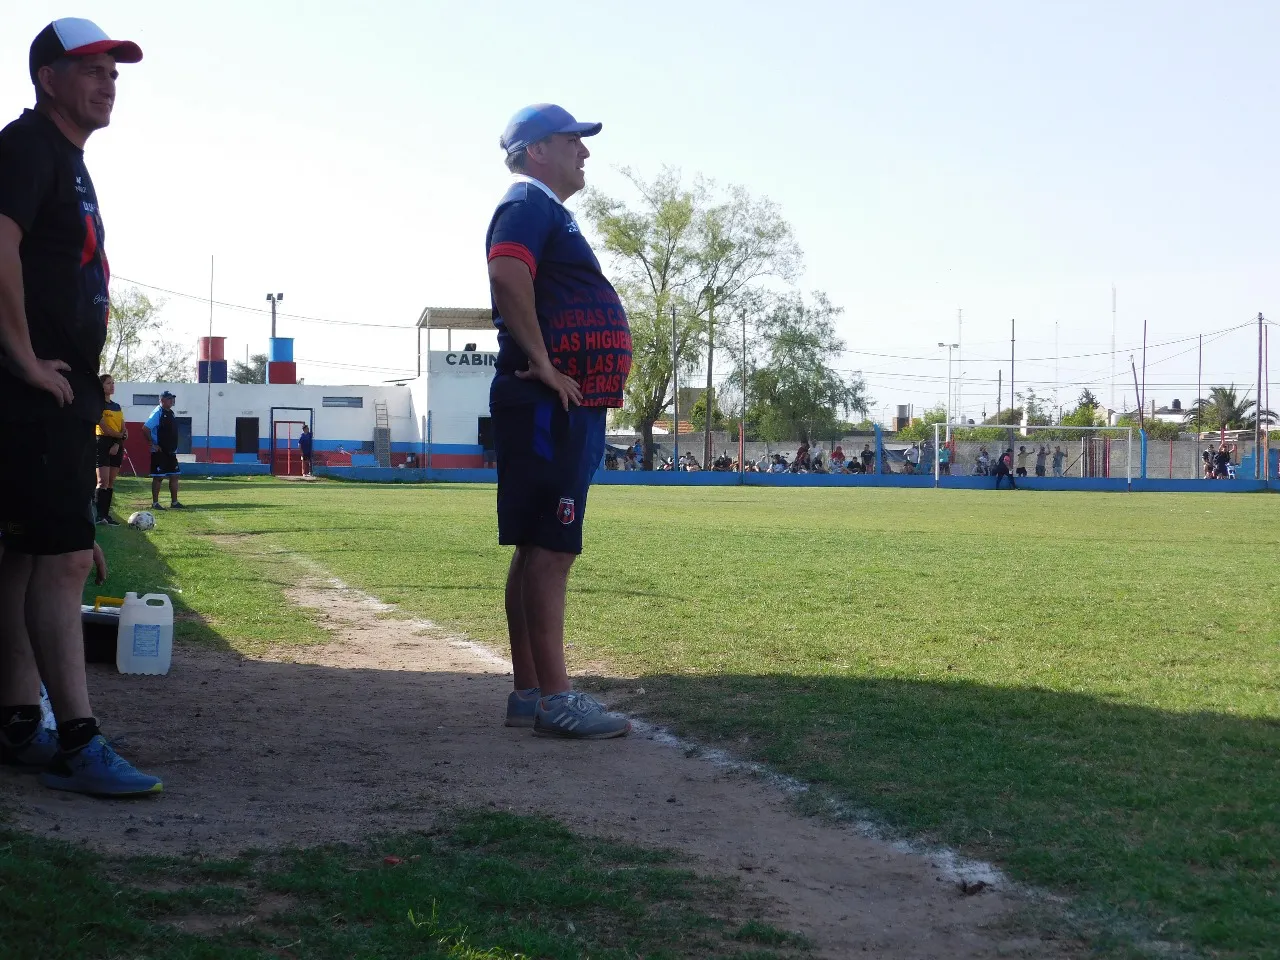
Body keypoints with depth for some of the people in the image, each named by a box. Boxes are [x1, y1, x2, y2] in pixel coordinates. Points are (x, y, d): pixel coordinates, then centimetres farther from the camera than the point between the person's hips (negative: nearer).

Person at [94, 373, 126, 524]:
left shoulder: (117, 406, 17)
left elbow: (124, 430, 9)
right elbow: (105, 429, -13)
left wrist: (118, 443, -7)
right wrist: (121, 435, -4)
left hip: (117, 446, 7)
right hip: (103, 443, -7)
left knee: (111, 482, 5)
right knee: (103, 481, -15)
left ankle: (106, 514, 7)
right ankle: (100, 515, -18)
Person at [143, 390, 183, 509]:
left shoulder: (170, 413, 13)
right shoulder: (157, 413, -13)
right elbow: (145, 429, -21)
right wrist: (153, 444, -18)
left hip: (171, 452, 8)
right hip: (159, 452, -8)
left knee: (174, 476, 9)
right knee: (158, 477, -3)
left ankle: (174, 502, 16)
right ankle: (155, 503, 3)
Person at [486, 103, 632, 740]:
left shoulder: (549, 211, 26)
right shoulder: (529, 203, -6)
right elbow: (507, 274, -25)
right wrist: (544, 365, -23)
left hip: (568, 407, 11)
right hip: (550, 404, -11)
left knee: (540, 548, 10)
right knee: (548, 546, -11)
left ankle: (529, 691, 15)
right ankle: (555, 699, -12)